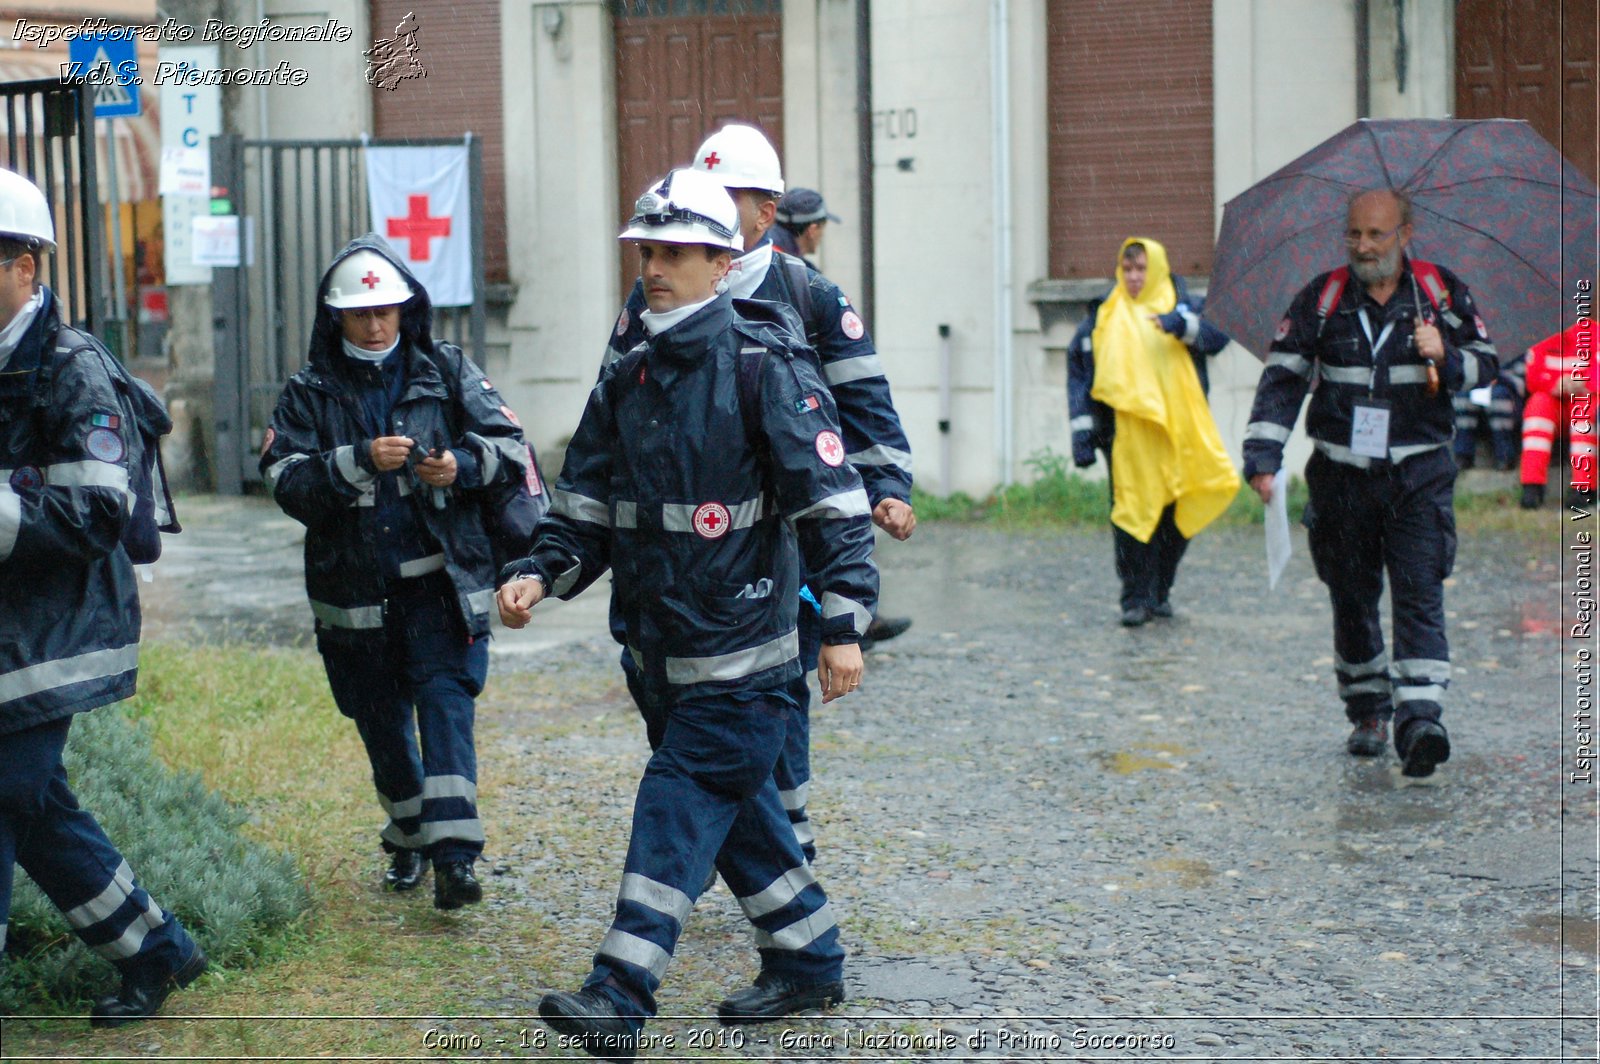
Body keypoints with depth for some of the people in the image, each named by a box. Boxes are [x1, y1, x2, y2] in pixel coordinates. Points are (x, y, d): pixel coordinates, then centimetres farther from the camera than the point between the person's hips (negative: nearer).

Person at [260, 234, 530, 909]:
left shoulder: (448, 372, 4)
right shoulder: (310, 393, 4)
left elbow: (511, 447, 2)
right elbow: (287, 481, -9)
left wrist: (463, 464, -18)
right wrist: (360, 462, -24)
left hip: (441, 580, -2)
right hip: (354, 591, 2)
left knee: (444, 701, -15)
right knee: (382, 725, 12)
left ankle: (454, 855, -19)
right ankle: (409, 840, 31)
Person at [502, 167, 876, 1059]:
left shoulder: (766, 366, -11)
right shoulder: (628, 379, 10)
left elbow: (834, 500, -13)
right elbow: (586, 506, 13)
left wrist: (845, 623, -18)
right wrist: (540, 576, -5)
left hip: (740, 652, -7)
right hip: (660, 643, 7)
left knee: (680, 806, -11)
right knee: (736, 807, 15)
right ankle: (810, 961, 29)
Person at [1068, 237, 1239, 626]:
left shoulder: (1181, 305, 10)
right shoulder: (1104, 315, 10)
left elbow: (1218, 336, -7)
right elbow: (1079, 371, 8)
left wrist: (1183, 326, -26)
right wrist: (1083, 429, 1)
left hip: (1177, 430, 1)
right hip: (1125, 432, -1)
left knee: (1177, 514, 4)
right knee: (1131, 513, -5)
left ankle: (1161, 590, 20)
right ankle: (1136, 598, 2)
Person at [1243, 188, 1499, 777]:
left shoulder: (1442, 291, 3)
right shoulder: (1321, 297, 3)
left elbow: (1486, 363, 10)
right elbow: (1283, 376, 0)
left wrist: (1447, 360, -13)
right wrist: (1263, 454, -10)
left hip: (1418, 475, -1)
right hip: (1340, 476, 1)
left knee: (1419, 597, -11)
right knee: (1352, 601, 8)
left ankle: (1419, 719, -19)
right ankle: (1367, 714, 23)